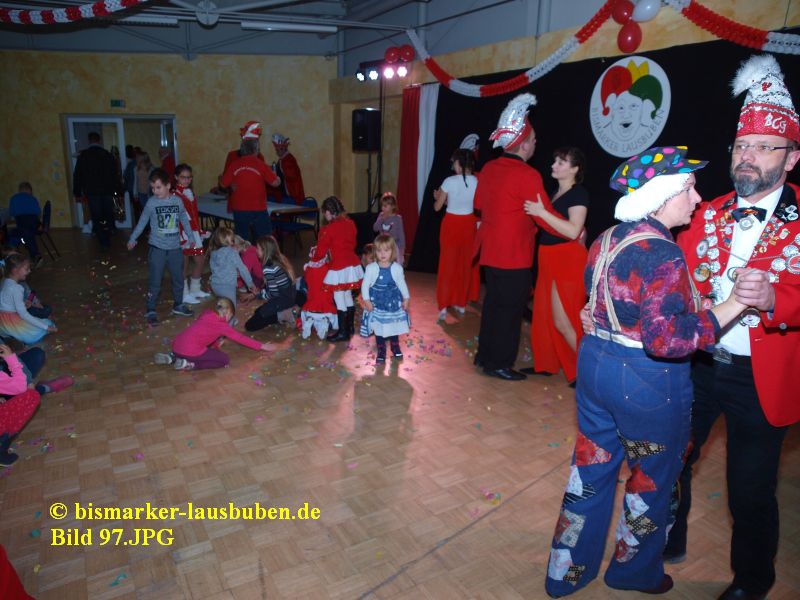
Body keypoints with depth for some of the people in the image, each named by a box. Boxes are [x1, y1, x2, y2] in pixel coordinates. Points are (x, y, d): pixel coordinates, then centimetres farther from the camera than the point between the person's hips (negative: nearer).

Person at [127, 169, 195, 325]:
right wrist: (132, 239, -2)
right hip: (157, 248, -3)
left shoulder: (178, 201, -1)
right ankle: (150, 311, 10)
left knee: (178, 278, 14)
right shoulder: (151, 203, -7)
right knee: (155, 281, 0)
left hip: (175, 248, 3)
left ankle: (178, 305, 31)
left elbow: (185, 221, 11)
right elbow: (142, 222, 1)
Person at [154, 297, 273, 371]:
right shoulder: (222, 325, -3)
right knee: (224, 360, 3)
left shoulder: (206, 314, 17)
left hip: (176, 346, 8)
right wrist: (261, 346, 8)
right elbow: (241, 338, 2)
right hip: (190, 350, -8)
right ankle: (189, 365, -8)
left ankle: (172, 357, 16)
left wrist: (215, 344, 40)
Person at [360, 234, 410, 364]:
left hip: (393, 302, 1)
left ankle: (395, 346, 40)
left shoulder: (397, 268, -9)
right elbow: (365, 285, -7)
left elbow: (402, 284, 2)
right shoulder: (371, 268, -13)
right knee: (379, 328, 7)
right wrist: (366, 300, -13)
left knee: (394, 326, 16)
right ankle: (381, 351, 24)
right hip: (377, 303, -1)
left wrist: (406, 298, -1)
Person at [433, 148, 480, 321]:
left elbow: (437, 207, -5)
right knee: (466, 264, 14)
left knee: (448, 264, 5)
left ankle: (444, 307, 2)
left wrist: (438, 196, 17)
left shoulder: (450, 181, -13)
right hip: (469, 225, 3)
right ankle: (461, 304, 25)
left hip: (451, 225, -3)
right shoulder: (477, 182, -6)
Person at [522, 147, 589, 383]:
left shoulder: (578, 194, -12)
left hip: (567, 261, -9)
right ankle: (546, 363, 24)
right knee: (543, 315, 12)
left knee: (562, 321, -6)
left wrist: (541, 212, -25)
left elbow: (573, 231, -24)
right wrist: (535, 212, 9)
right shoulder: (556, 192, 14)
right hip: (550, 259, 9)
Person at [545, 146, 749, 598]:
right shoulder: (663, 254, -23)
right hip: (647, 381, -7)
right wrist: (731, 306, -22)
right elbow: (665, 340, -28)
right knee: (653, 480, 18)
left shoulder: (607, 239, 3)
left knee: (591, 468, 20)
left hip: (595, 363, 8)